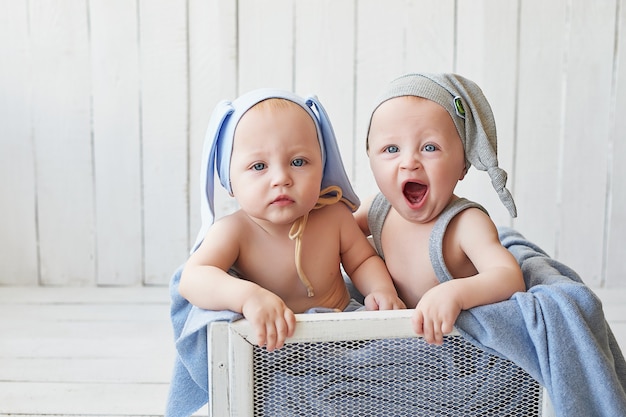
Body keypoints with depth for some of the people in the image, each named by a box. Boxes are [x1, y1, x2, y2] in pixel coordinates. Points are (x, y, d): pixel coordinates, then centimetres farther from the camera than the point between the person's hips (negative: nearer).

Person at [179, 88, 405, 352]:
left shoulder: (335, 217, -10)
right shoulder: (232, 231, -20)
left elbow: (363, 260, 7)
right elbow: (192, 279, -34)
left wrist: (382, 288, -16)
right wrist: (247, 295, -52)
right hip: (265, 341, -3)